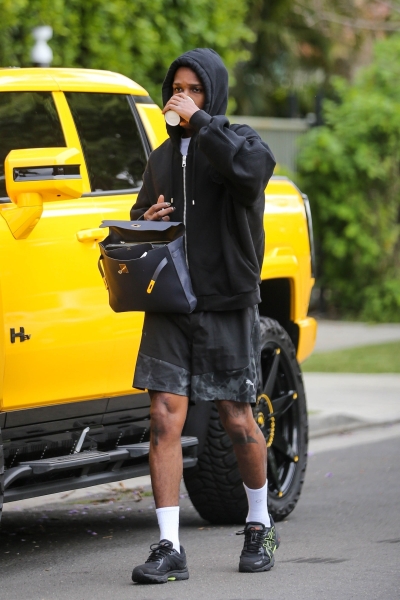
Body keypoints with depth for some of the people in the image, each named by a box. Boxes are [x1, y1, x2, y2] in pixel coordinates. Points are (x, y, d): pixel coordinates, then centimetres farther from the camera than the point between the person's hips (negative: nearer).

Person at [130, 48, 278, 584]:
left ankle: (260, 525, 27)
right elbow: (142, 212, 28)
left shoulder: (239, 140, -2)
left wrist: (200, 121, -20)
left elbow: (252, 171, -27)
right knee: (165, 419, -8)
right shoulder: (163, 156, 14)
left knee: (237, 420, 4)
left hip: (228, 303, -4)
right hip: (170, 306, 4)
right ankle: (169, 549, -8)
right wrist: (145, 221, 4)